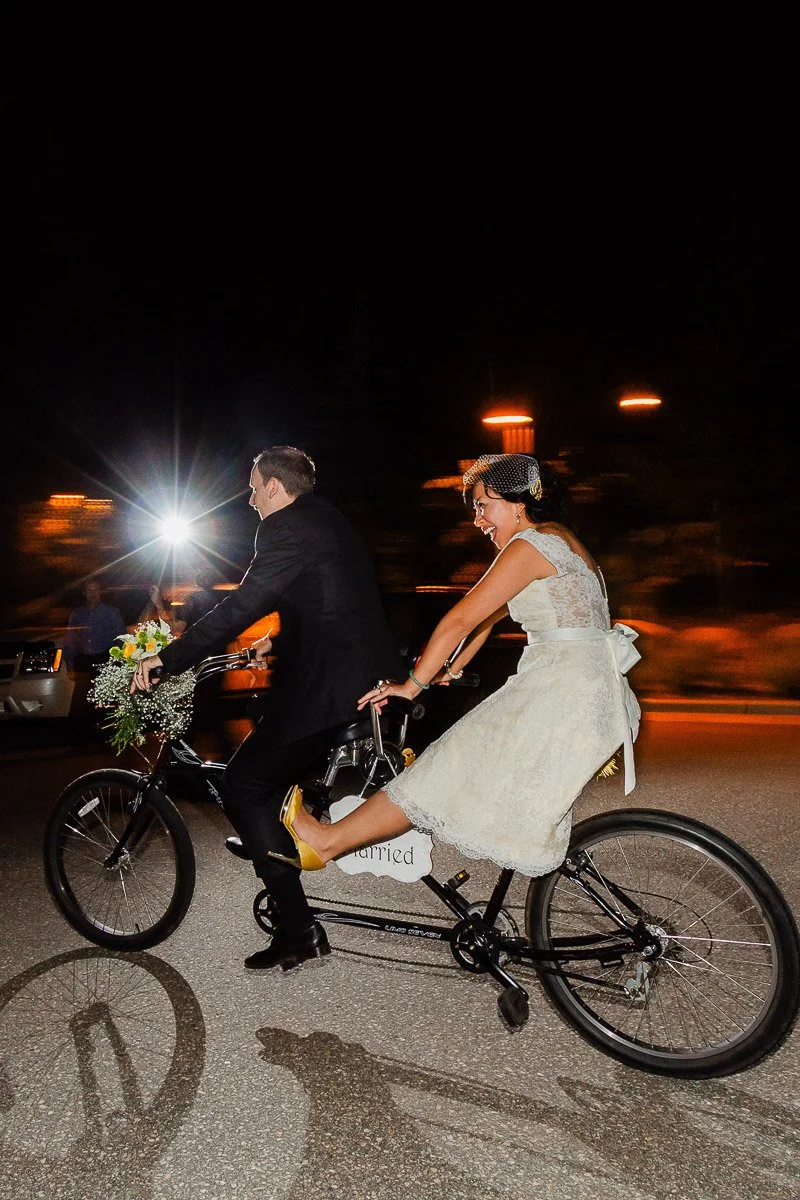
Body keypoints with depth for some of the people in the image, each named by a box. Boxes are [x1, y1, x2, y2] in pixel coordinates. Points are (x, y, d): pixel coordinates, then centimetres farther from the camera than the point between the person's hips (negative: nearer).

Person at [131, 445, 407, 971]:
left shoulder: (287, 526, -10)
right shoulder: (330, 521, 20)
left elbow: (242, 605, -18)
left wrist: (170, 657, -14)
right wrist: (280, 641, 40)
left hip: (328, 686, -10)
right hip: (372, 679, 10)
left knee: (244, 786, -3)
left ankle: (299, 928, -3)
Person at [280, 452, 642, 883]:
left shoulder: (531, 544, -9)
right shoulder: (558, 541, 22)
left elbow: (461, 620, -11)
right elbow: (488, 616, 23)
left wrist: (412, 685, -4)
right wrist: (450, 671, 24)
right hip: (594, 695, 10)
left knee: (451, 771, -8)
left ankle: (325, 840, -4)